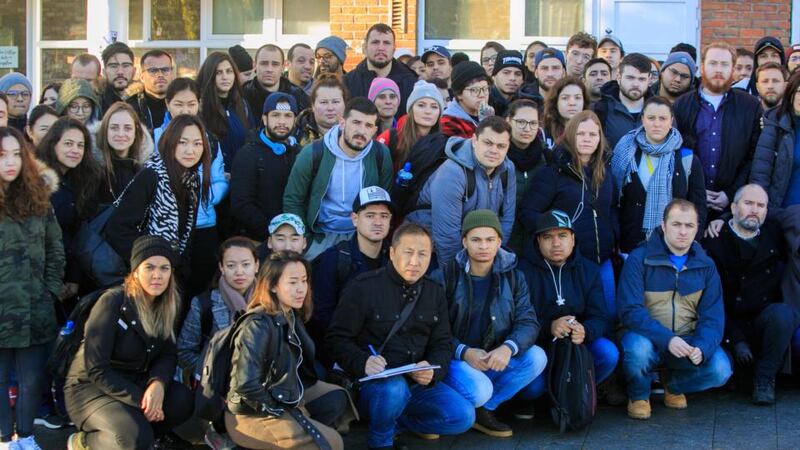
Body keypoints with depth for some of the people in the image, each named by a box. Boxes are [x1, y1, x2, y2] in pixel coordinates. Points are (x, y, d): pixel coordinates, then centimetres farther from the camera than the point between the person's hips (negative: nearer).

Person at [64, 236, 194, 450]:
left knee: (183, 400, -22)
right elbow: (96, 369, -21)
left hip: (135, 383, 6)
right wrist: (139, 399, -25)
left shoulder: (166, 306, 0)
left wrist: (158, 384, -22)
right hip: (91, 388, -6)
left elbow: (167, 355, 2)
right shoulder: (112, 302, -20)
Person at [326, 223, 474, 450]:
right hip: (371, 382, -5)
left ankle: (397, 418, 7)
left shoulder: (435, 293, 9)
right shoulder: (363, 287, -7)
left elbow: (442, 345, 8)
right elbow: (336, 339, -9)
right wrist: (363, 362, -29)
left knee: (463, 416, -15)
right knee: (394, 388, -39)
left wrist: (433, 371, -15)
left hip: (418, 381, 5)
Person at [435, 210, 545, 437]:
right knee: (479, 391, -34)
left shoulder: (513, 278, 2)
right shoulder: (445, 278, -7)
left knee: (536, 357, -21)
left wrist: (509, 347, -28)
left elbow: (528, 322, -7)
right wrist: (464, 352, -25)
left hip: (494, 359, 5)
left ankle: (484, 409, -7)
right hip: (455, 359, -4)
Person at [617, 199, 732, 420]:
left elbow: (713, 316, -2)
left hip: (688, 341, 3)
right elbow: (630, 311, -17)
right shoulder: (639, 259, -8)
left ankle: (674, 385, 12)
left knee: (720, 370, -24)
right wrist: (667, 339, -31)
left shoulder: (706, 265, 4)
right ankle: (638, 395, -1)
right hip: (648, 337, -3)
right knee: (638, 348, -38)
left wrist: (702, 347, -24)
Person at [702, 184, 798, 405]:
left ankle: (765, 378, -12)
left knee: (781, 314, -34)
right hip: (732, 326, -2)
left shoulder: (775, 234, 7)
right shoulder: (714, 243, -1)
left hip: (768, 319, 2)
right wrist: (736, 340, -12)